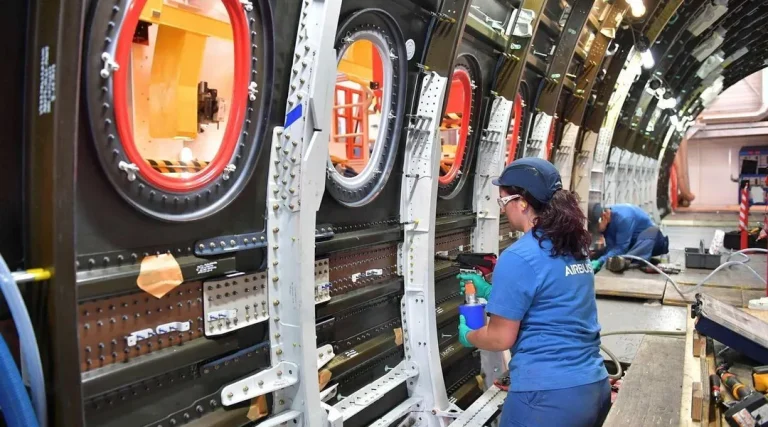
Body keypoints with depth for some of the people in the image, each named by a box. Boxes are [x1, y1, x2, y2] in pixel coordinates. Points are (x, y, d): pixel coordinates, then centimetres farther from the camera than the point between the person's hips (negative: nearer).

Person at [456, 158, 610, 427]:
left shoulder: (518, 258, -17)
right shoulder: (575, 249, 7)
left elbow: (501, 338, -12)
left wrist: (468, 336, 7)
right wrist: (490, 292, 22)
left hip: (548, 396, -8)